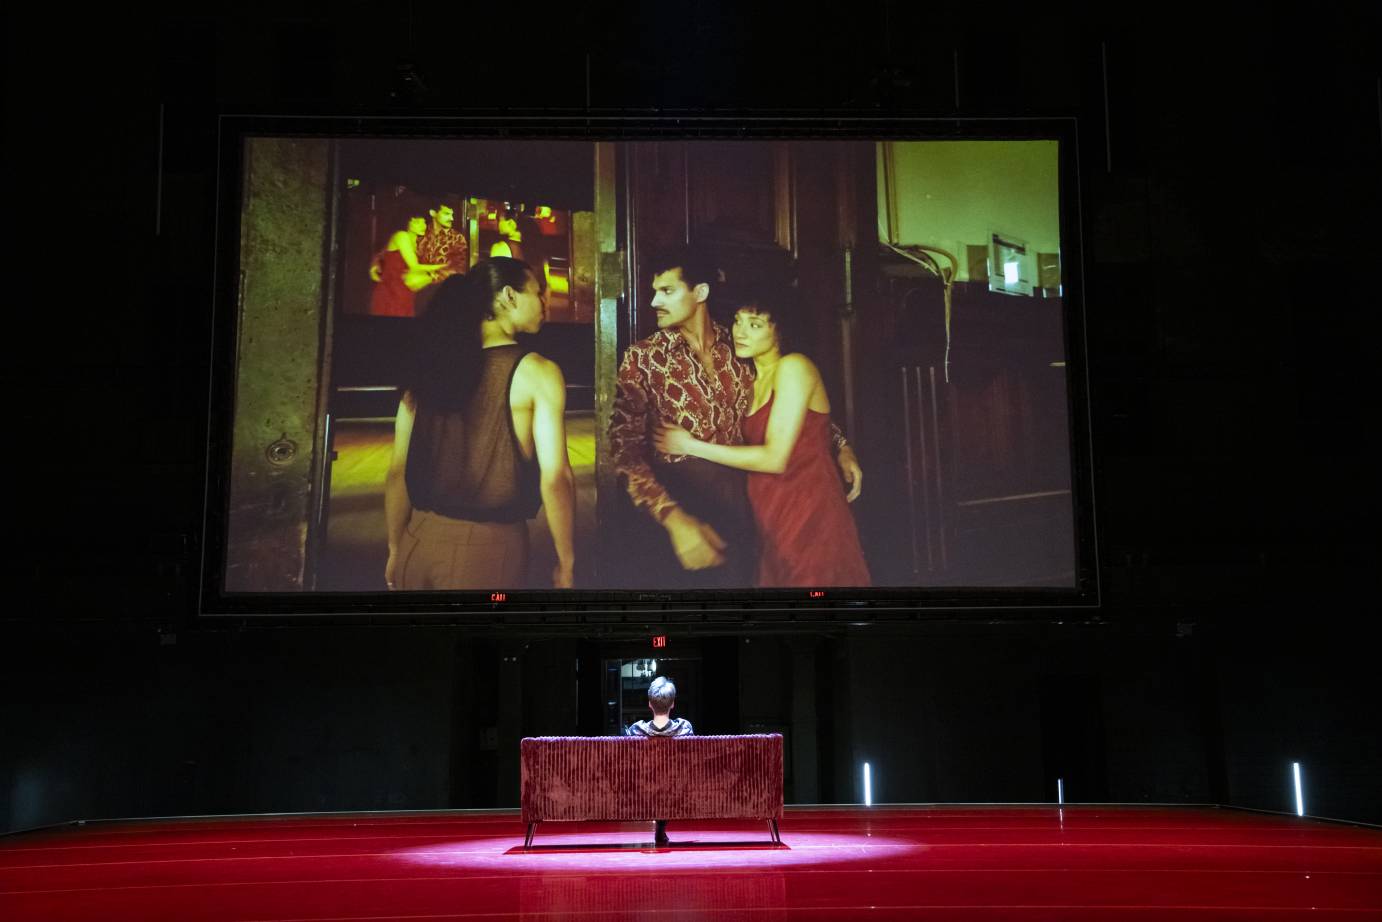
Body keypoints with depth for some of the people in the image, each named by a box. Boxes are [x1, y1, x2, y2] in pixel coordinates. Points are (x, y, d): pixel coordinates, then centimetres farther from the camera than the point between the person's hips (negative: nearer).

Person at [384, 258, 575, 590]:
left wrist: (396, 550, 16)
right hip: (487, 547, -5)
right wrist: (566, 563, -5)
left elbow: (398, 473, 7)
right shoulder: (536, 373, -7)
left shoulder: (430, 368, 6)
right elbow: (555, 477, -14)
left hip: (419, 542, 5)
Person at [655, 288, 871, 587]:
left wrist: (691, 446, -13)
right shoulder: (755, 380, 14)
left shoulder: (793, 367, -12)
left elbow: (775, 458, -18)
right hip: (771, 518, 8)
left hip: (808, 516, -8)